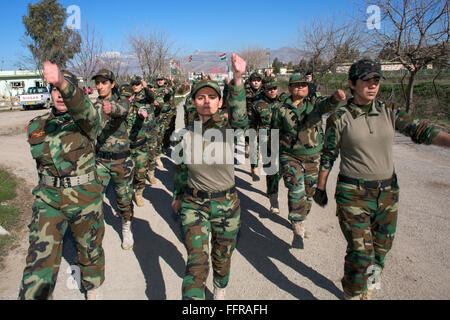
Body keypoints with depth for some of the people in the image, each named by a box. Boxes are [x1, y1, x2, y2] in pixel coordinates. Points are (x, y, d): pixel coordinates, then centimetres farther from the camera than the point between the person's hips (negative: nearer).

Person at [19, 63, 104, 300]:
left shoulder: (86, 120, -9)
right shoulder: (37, 126, 4)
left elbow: (82, 107, -34)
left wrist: (63, 83, -51)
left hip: (86, 198, -2)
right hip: (48, 198, 2)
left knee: (90, 248, 16)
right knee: (40, 258, -8)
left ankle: (92, 289, 43)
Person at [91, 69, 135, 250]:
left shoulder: (122, 102, -5)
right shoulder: (93, 106, 5)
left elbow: (122, 109, -32)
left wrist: (112, 108, -54)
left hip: (121, 159, -2)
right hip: (99, 159, 2)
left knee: (124, 198, 9)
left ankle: (126, 228, 32)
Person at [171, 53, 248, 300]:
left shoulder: (227, 128, -12)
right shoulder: (185, 134, -5)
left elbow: (239, 117, -38)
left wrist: (238, 80, -53)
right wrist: (178, 195, 20)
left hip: (226, 205, 0)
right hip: (194, 204, 0)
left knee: (222, 257, 20)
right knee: (197, 262, -10)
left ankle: (220, 289, 51)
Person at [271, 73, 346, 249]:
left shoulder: (314, 104, 0)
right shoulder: (281, 110, 0)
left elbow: (326, 104, -23)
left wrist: (335, 98, -48)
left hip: (313, 157, 3)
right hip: (290, 157, -2)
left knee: (308, 193, 14)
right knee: (296, 190, -20)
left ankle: (299, 220, 37)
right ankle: (298, 229, -14)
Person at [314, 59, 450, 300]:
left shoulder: (389, 113, 3)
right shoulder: (339, 119, -6)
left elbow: (420, 131, -8)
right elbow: (328, 157, 0)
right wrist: (320, 188, 6)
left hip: (388, 193, 5)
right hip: (353, 194, -4)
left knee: (380, 251, 17)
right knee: (360, 252, -7)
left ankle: (366, 289, 42)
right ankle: (353, 295, 19)